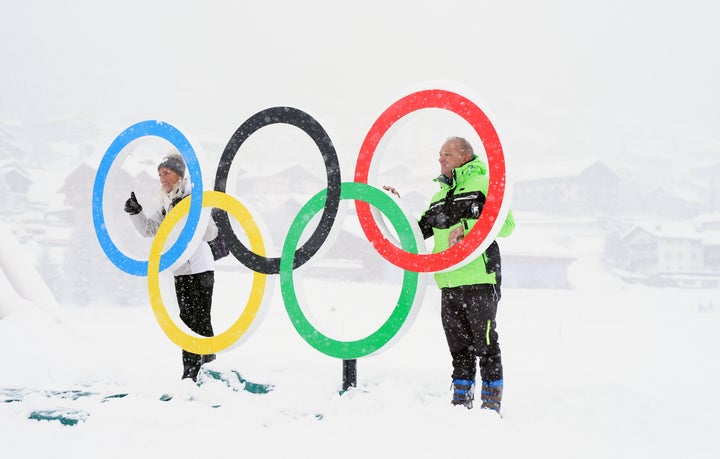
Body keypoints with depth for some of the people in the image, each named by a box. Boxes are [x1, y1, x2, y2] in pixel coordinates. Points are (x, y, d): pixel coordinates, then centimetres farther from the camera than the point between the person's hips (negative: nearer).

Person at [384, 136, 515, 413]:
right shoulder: (439, 197, 21)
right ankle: (461, 404, 20)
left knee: (485, 345, -1)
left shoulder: (485, 183, 0)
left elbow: (506, 224, -11)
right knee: (459, 348, 12)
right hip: (449, 284, 7)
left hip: (480, 280, -7)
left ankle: (491, 405, 6)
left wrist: (466, 227, -18)